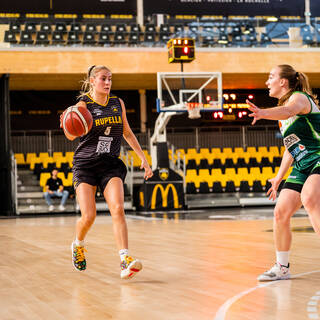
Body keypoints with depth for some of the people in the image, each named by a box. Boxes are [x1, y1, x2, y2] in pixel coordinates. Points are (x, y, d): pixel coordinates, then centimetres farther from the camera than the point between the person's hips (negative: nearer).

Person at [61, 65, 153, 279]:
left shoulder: (118, 103, 9)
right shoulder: (84, 104, -3)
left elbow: (127, 133, 20)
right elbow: (71, 136, -10)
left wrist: (143, 158, 16)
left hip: (111, 165, 3)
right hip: (85, 165, -2)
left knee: (118, 209, -18)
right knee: (88, 216, -9)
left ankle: (125, 261, -26)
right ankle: (78, 245, 25)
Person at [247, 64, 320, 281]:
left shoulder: (299, 97, -8)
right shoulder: (284, 109, 19)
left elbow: (289, 111, -35)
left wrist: (263, 113, -53)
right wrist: (279, 178, 23)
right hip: (301, 167, 9)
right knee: (281, 213, 1)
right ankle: (282, 268, 16)